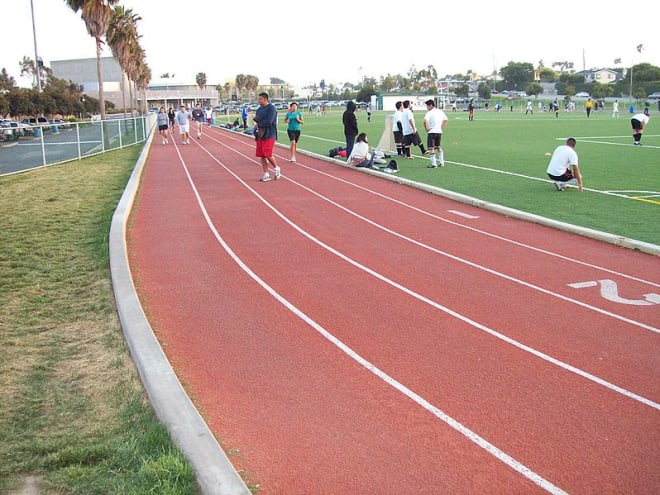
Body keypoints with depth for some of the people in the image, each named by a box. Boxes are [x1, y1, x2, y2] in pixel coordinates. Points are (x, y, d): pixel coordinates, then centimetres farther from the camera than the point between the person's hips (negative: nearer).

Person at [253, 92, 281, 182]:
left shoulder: (271, 108, -10)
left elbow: (269, 121, -19)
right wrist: (255, 119, -6)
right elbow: (256, 120, 18)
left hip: (269, 135, -7)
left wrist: (259, 125, -8)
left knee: (267, 154, -12)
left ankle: (276, 168, 13)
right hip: (260, 134, 7)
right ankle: (266, 174, 11)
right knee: (262, 155, 4)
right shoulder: (259, 109, 14)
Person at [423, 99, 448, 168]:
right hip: (439, 132, 7)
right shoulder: (440, 111, 10)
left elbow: (425, 121, -26)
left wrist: (427, 129, -14)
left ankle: (433, 163, -3)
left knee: (431, 148, -1)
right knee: (438, 147, 19)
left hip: (432, 132, -7)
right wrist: (442, 128, 16)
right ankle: (441, 162, 21)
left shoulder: (429, 113, -11)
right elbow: (446, 120, 16)